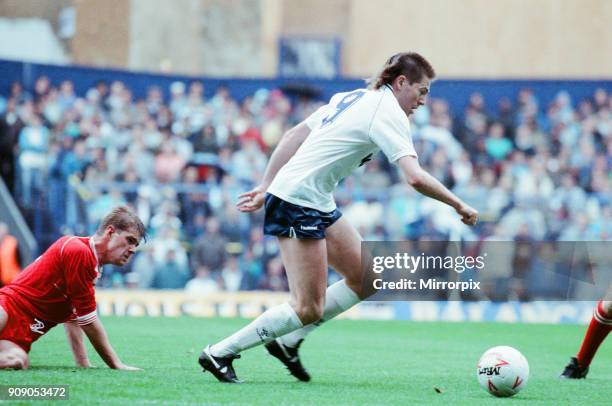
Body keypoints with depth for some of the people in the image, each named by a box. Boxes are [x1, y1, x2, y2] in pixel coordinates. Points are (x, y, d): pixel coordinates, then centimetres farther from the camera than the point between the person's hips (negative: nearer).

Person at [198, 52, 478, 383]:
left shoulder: (352, 98, 15)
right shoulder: (388, 114, -12)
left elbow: (292, 136, 16)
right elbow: (415, 177, -23)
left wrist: (266, 188, 19)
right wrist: (458, 205, -11)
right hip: (299, 203, -10)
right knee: (309, 310, -8)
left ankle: (287, 341, 15)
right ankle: (219, 354, -1)